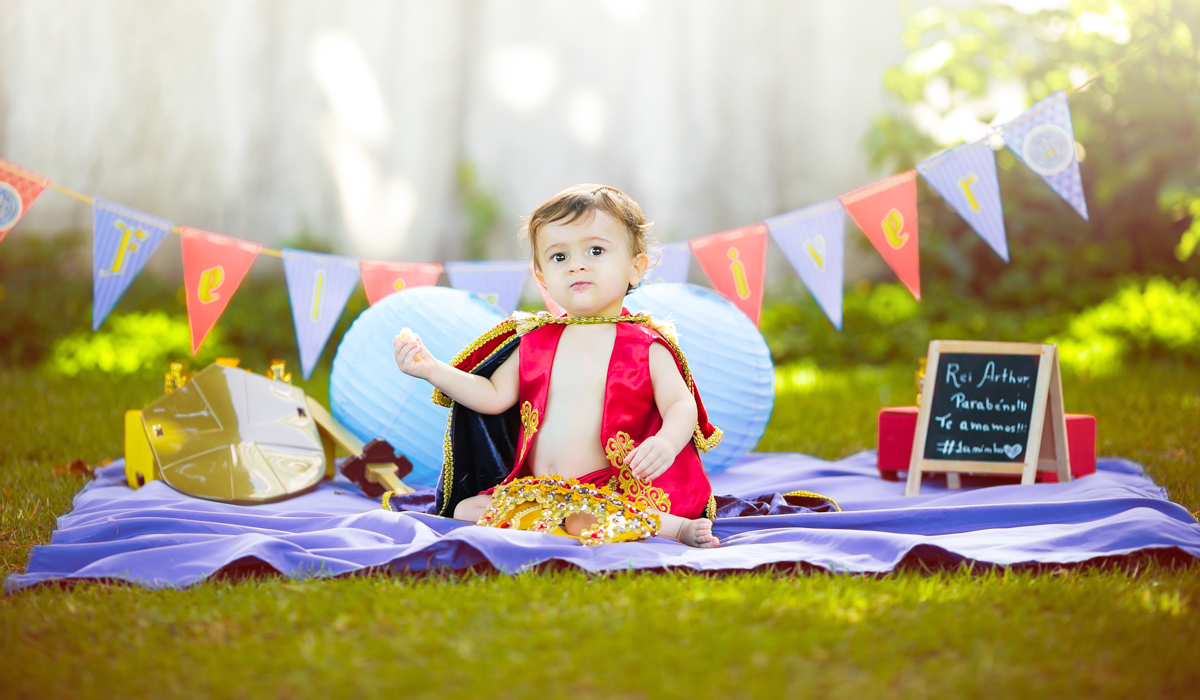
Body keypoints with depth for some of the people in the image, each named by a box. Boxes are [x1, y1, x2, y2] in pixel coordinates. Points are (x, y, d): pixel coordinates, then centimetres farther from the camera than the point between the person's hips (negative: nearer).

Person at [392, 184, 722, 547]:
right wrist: (431, 369, 3)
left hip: (611, 487, -7)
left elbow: (682, 405, -8)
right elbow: (494, 396, 13)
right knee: (465, 509, -7)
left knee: (582, 521, -36)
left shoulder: (646, 347, -1)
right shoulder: (535, 341, 12)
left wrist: (667, 442, -30)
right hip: (536, 488, 7)